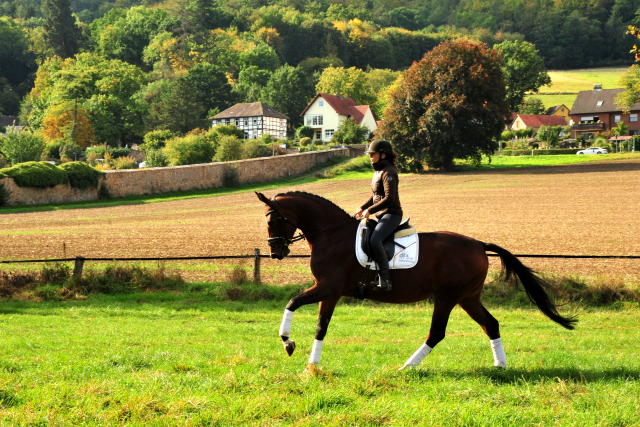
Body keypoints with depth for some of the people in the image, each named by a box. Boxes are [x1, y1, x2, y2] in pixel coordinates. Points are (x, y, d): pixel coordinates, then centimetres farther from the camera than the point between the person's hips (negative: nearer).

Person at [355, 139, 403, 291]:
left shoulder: (388, 172, -15)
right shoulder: (378, 171, 15)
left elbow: (389, 198, -24)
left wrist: (370, 210, -20)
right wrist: (363, 208, 9)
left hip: (392, 214, -11)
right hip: (381, 215, 11)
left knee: (375, 240, -30)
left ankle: (385, 279, -31)